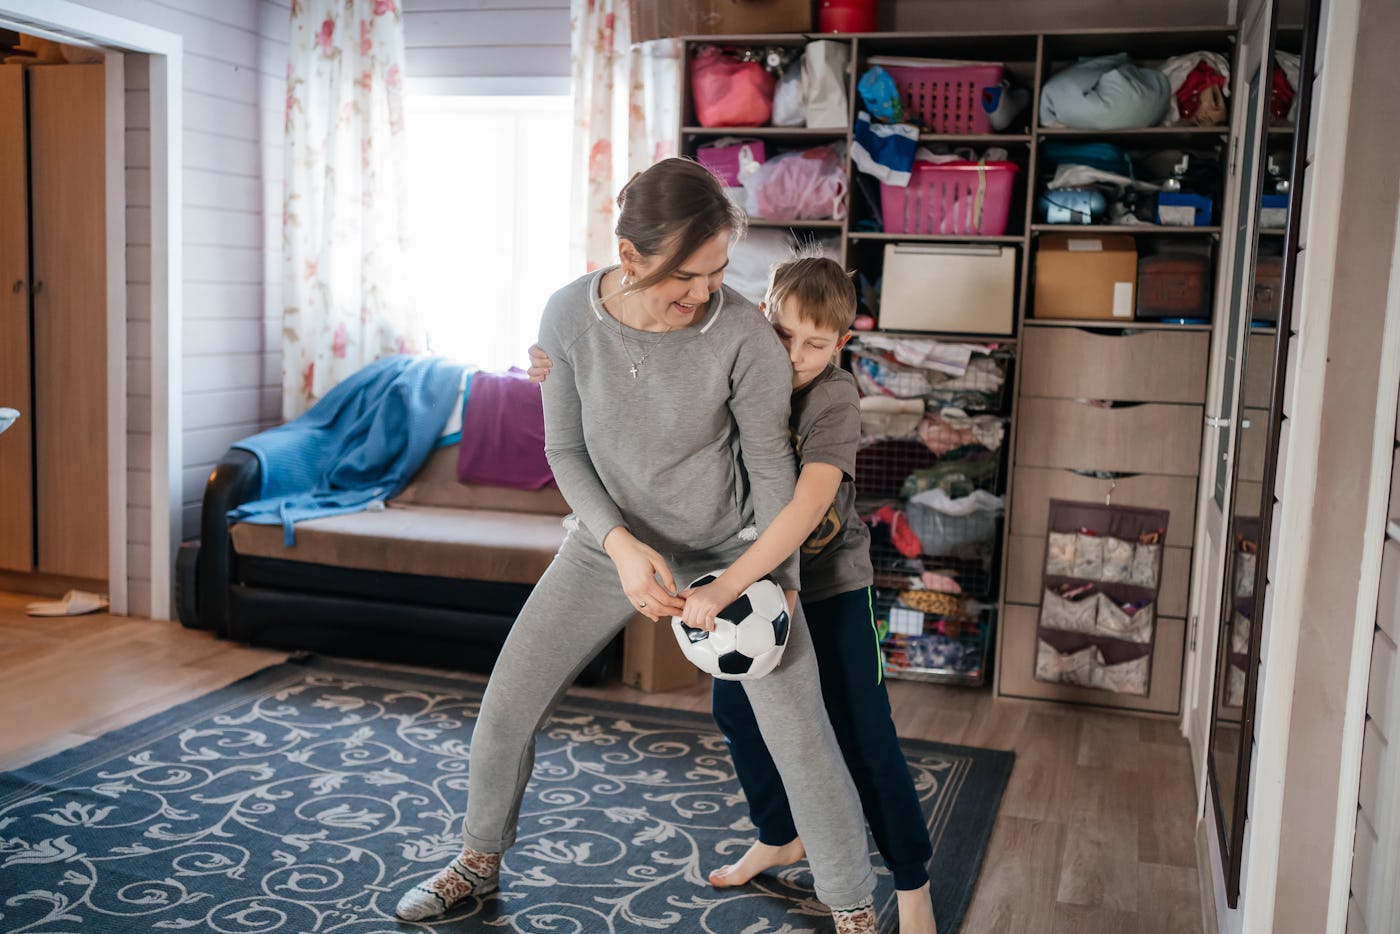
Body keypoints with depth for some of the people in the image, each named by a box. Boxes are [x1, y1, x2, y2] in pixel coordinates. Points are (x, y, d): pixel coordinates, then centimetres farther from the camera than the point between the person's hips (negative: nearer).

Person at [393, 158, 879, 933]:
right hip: (610, 542, 3)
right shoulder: (569, 316, -18)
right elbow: (565, 448, -9)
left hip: (727, 550, -2)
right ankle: (478, 863, 34)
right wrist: (619, 543, -23)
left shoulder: (743, 334, -24)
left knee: (800, 736, -6)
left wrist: (780, 578, -13)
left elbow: (769, 461, -11)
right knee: (507, 704, 6)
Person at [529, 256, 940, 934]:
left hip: (830, 583, -6)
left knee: (863, 737, -3)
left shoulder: (834, 399, -25)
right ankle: (780, 838, 40)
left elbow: (806, 508, -38)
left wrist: (722, 588, -44)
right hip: (751, 574, 6)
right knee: (736, 710, 16)